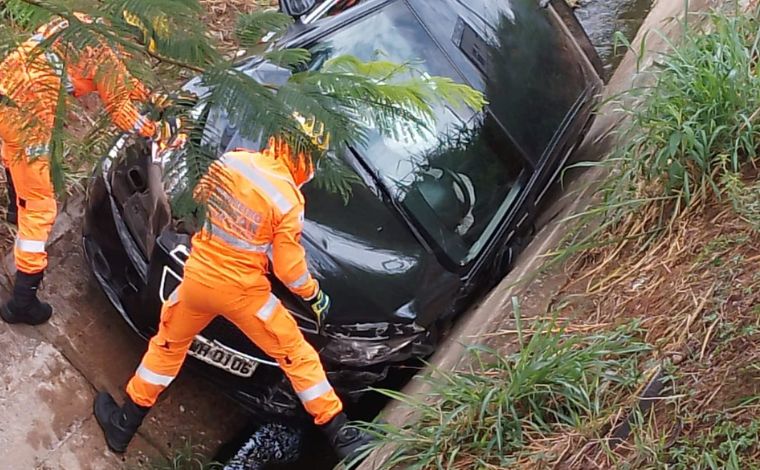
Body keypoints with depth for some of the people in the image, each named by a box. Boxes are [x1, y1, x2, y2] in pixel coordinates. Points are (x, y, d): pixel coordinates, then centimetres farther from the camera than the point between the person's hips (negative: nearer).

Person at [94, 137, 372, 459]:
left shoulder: (231, 160, -9)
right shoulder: (288, 200, -20)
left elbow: (200, 195, 11)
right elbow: (289, 269, -14)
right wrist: (314, 294, 4)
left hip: (197, 276, 4)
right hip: (241, 291, -4)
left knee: (167, 345, 26)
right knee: (296, 354, 10)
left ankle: (124, 424, 37)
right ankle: (340, 435, 16)